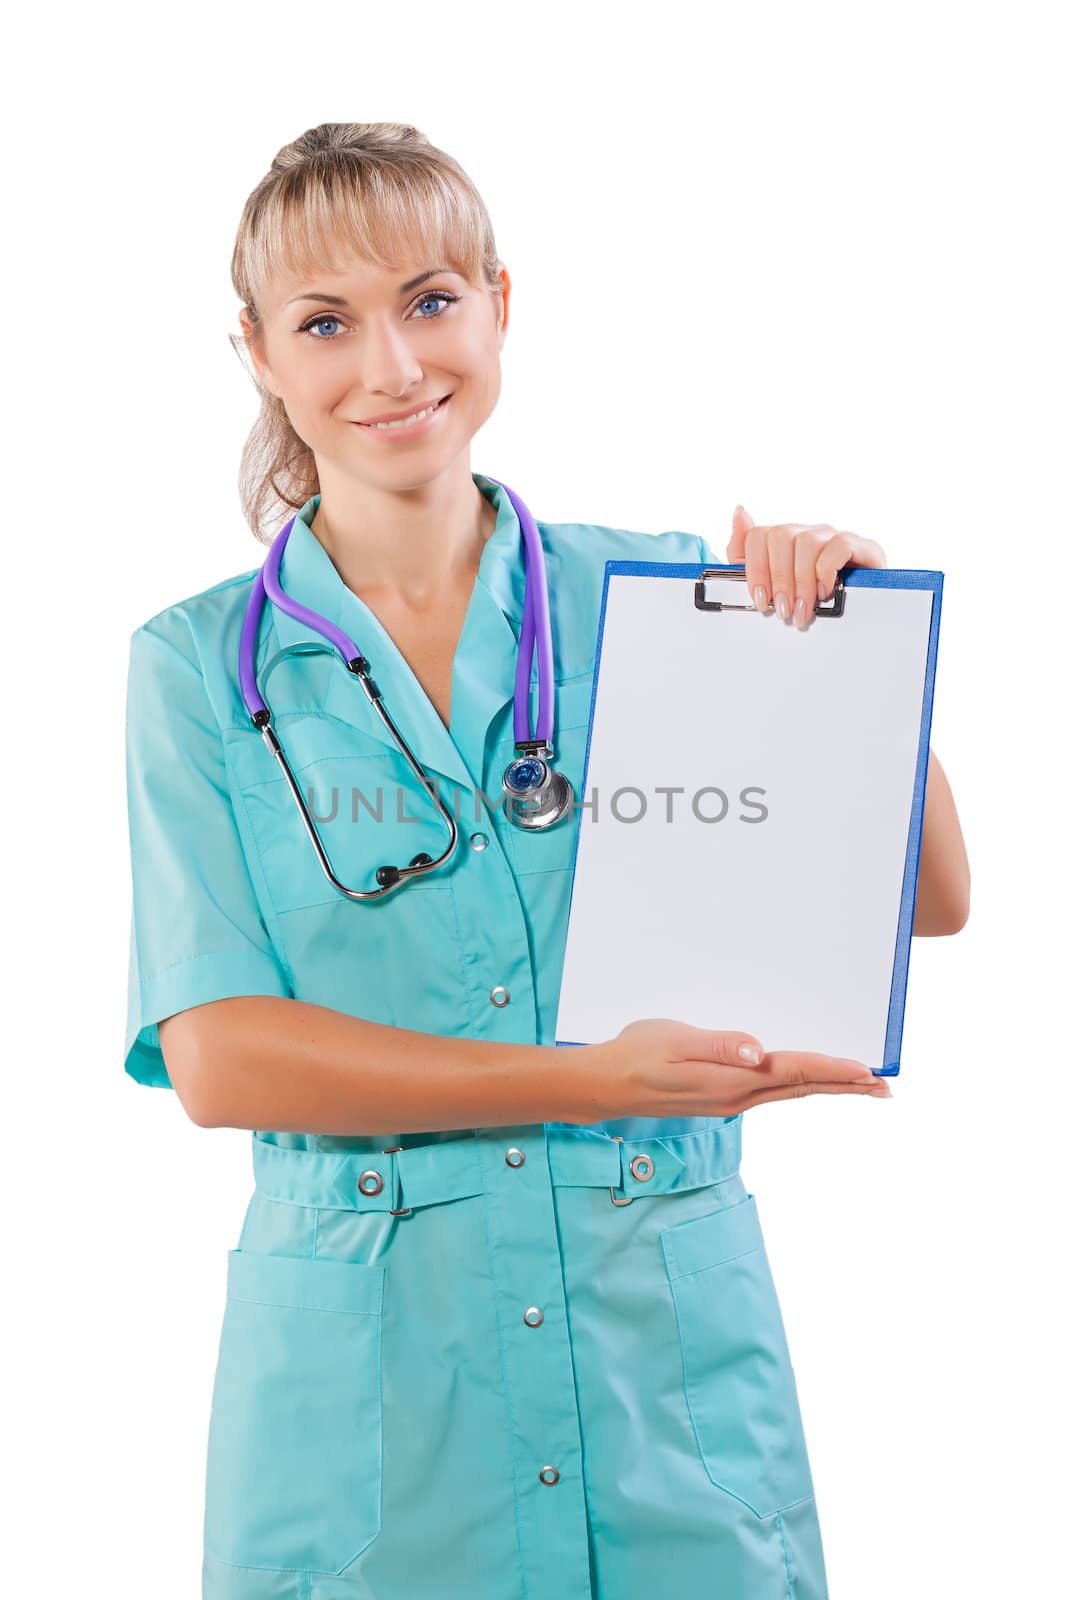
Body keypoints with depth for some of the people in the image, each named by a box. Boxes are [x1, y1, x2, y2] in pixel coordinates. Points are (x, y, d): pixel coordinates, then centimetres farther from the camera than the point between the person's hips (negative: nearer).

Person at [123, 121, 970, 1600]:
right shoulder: (198, 667, 0)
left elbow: (931, 906, 1)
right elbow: (218, 1056, -9)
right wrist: (592, 1083, -18)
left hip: (668, 1330, 1)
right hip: (369, 1364, -1)